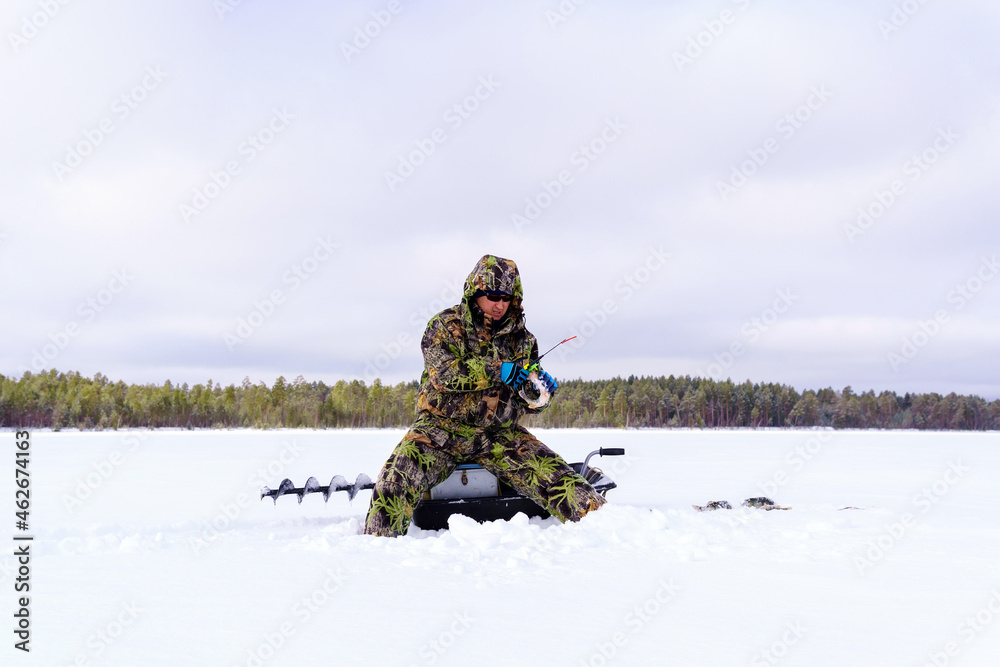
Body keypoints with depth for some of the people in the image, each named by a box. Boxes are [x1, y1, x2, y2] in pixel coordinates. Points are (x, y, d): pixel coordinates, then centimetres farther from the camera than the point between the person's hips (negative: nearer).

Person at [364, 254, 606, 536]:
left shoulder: (521, 338, 13)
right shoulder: (445, 326, 3)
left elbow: (529, 403, 16)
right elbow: (444, 372, -16)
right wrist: (497, 371, -19)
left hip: (501, 433, 3)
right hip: (445, 425, -2)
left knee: (557, 477, -16)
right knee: (399, 477, -27)